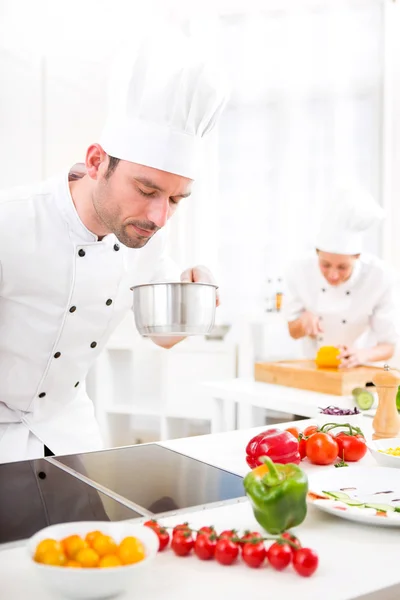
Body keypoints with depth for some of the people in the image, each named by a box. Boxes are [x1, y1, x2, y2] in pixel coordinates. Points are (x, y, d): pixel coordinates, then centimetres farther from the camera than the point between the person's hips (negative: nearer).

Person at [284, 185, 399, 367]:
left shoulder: (380, 278, -19)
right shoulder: (300, 272, -14)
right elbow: (294, 332, -2)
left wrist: (362, 355, -32)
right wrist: (304, 321, -22)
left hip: (358, 371, 0)